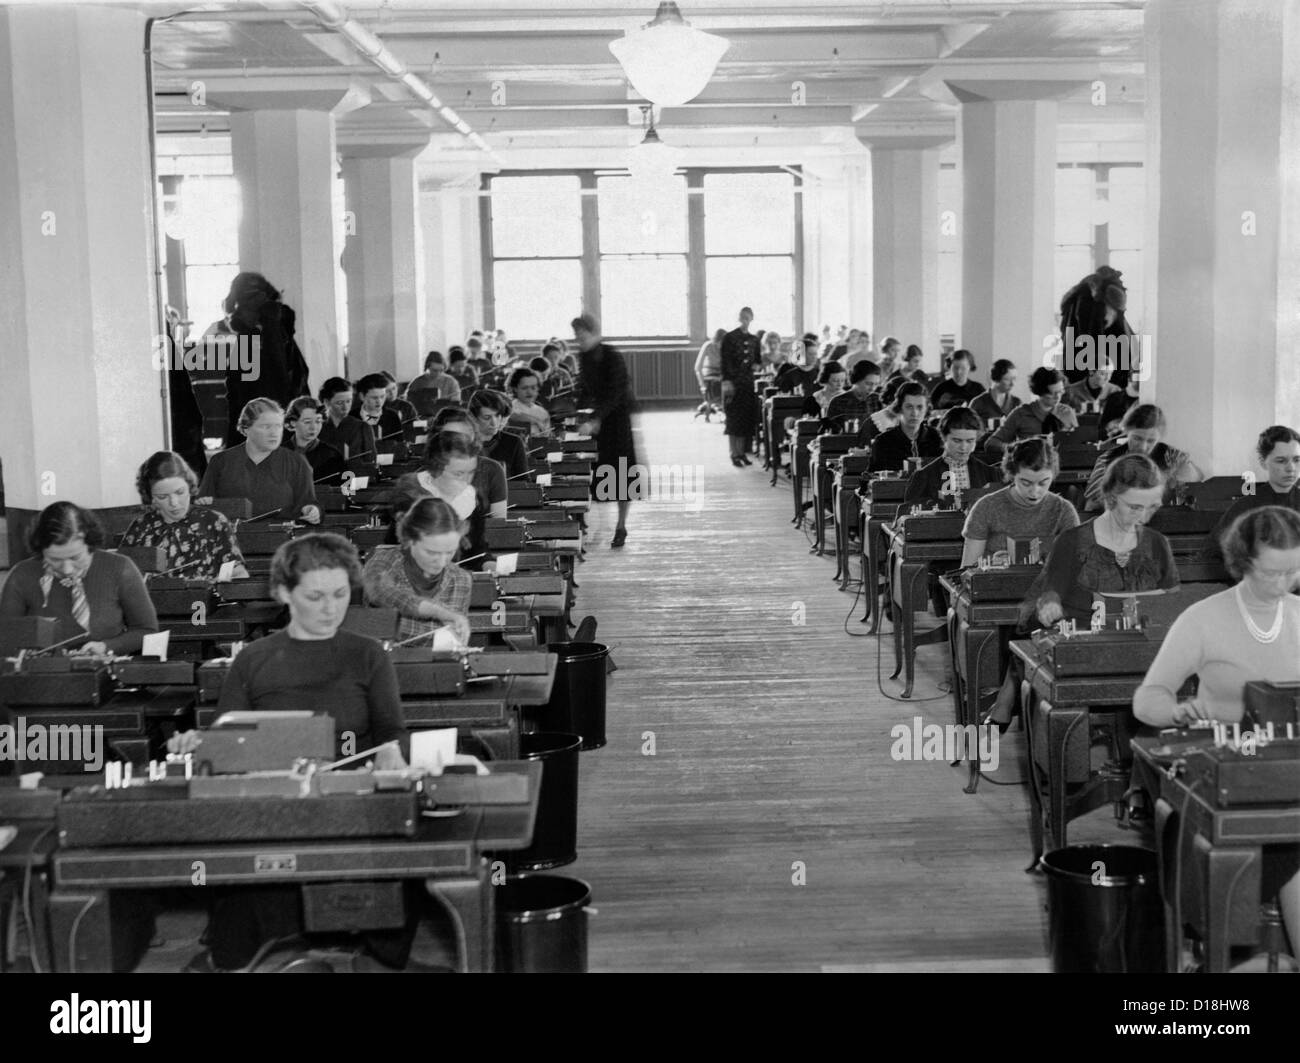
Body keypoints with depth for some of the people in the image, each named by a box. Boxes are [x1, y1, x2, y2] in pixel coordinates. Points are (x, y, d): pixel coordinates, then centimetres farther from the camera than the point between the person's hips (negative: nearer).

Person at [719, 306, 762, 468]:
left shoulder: (753, 340, 13)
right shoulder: (729, 338, -4)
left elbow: (757, 361, 22)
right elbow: (725, 361, -9)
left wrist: (755, 364, -1)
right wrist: (727, 381, -17)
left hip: (748, 383, 5)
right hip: (733, 383, -5)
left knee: (746, 419, 4)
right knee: (734, 420, -4)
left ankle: (742, 453, 12)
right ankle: (734, 454, -1)